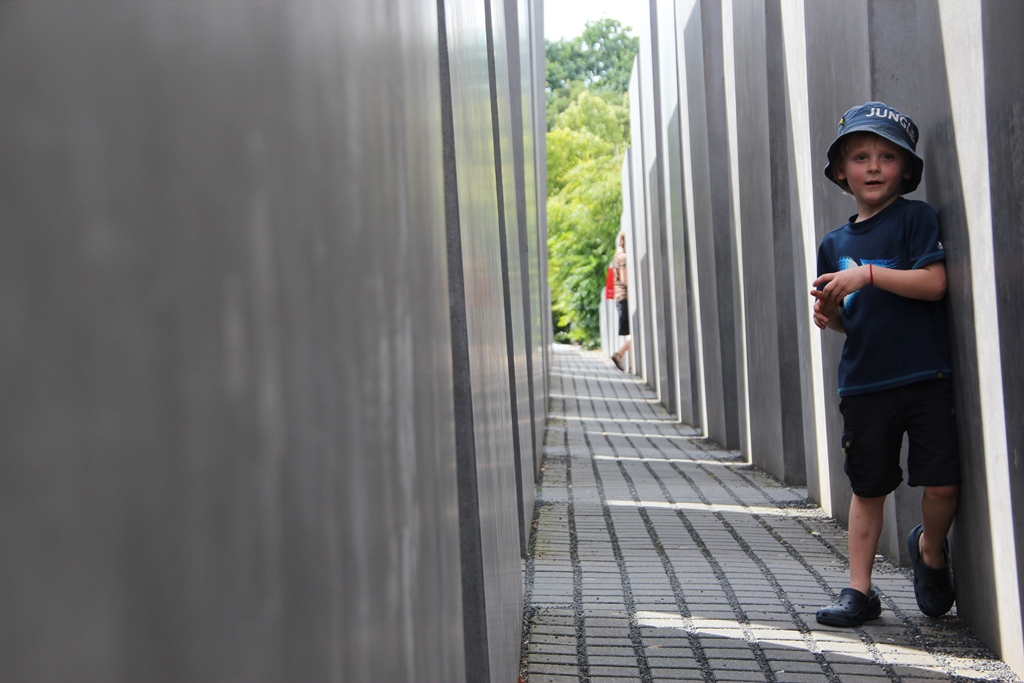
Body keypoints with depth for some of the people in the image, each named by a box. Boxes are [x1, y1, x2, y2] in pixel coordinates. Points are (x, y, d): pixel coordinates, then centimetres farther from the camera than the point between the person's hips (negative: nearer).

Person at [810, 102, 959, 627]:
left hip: (925, 378, -4)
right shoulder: (834, 244, 13)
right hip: (863, 383, 4)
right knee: (868, 489, 9)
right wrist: (829, 315, -2)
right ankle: (859, 590, 17)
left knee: (942, 484, -7)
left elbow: (934, 282, -14)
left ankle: (931, 552, 23)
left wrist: (868, 273, -21)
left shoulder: (916, 218, -1)